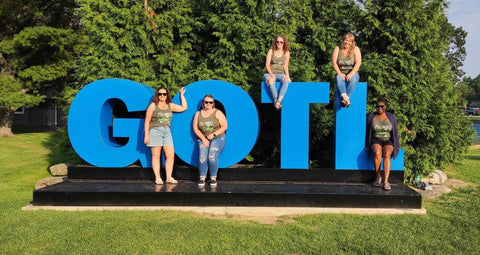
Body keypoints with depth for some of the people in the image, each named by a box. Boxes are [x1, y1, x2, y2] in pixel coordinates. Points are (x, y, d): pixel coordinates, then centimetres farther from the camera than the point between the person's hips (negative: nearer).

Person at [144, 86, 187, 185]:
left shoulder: (170, 106, 14)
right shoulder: (153, 105, 2)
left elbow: (184, 107, 21)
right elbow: (147, 121, 0)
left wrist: (182, 95, 22)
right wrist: (146, 135, -5)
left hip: (167, 132, 4)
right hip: (155, 131, -4)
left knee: (170, 155, -3)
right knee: (156, 156, -2)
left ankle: (169, 177, 4)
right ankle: (157, 178, 2)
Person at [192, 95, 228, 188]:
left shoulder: (217, 113, 0)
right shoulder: (198, 114, 8)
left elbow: (224, 126, -4)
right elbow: (195, 128, 7)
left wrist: (214, 134, -13)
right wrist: (203, 138, -6)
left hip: (217, 138, -2)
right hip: (203, 139, 2)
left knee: (212, 156, -24)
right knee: (202, 157, -21)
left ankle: (213, 178, -10)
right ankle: (202, 178, -12)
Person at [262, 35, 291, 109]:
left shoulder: (286, 53, 12)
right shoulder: (271, 51, 9)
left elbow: (285, 66, 9)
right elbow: (267, 64, 1)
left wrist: (287, 75, -10)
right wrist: (271, 74, -17)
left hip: (280, 74, 1)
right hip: (270, 74, -1)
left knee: (287, 80, -36)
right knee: (271, 80, -39)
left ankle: (279, 100, -47)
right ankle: (276, 101, -43)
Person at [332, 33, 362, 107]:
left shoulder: (355, 49, 8)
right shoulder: (338, 49, 11)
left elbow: (358, 63, -4)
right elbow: (334, 63, 2)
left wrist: (351, 74, -19)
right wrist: (340, 73, -14)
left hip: (352, 73, -1)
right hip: (341, 74, 1)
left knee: (352, 79, -37)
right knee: (338, 79, -36)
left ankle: (344, 100, -47)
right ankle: (345, 97, -55)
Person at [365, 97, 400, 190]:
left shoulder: (391, 117, 11)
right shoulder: (371, 117, 8)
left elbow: (395, 133, 12)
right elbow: (367, 132, 9)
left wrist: (395, 146, 2)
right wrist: (367, 145, 0)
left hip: (388, 141, 1)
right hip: (376, 141, 0)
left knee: (387, 155, -32)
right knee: (377, 153, -35)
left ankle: (386, 182, -40)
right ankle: (378, 178, -20)